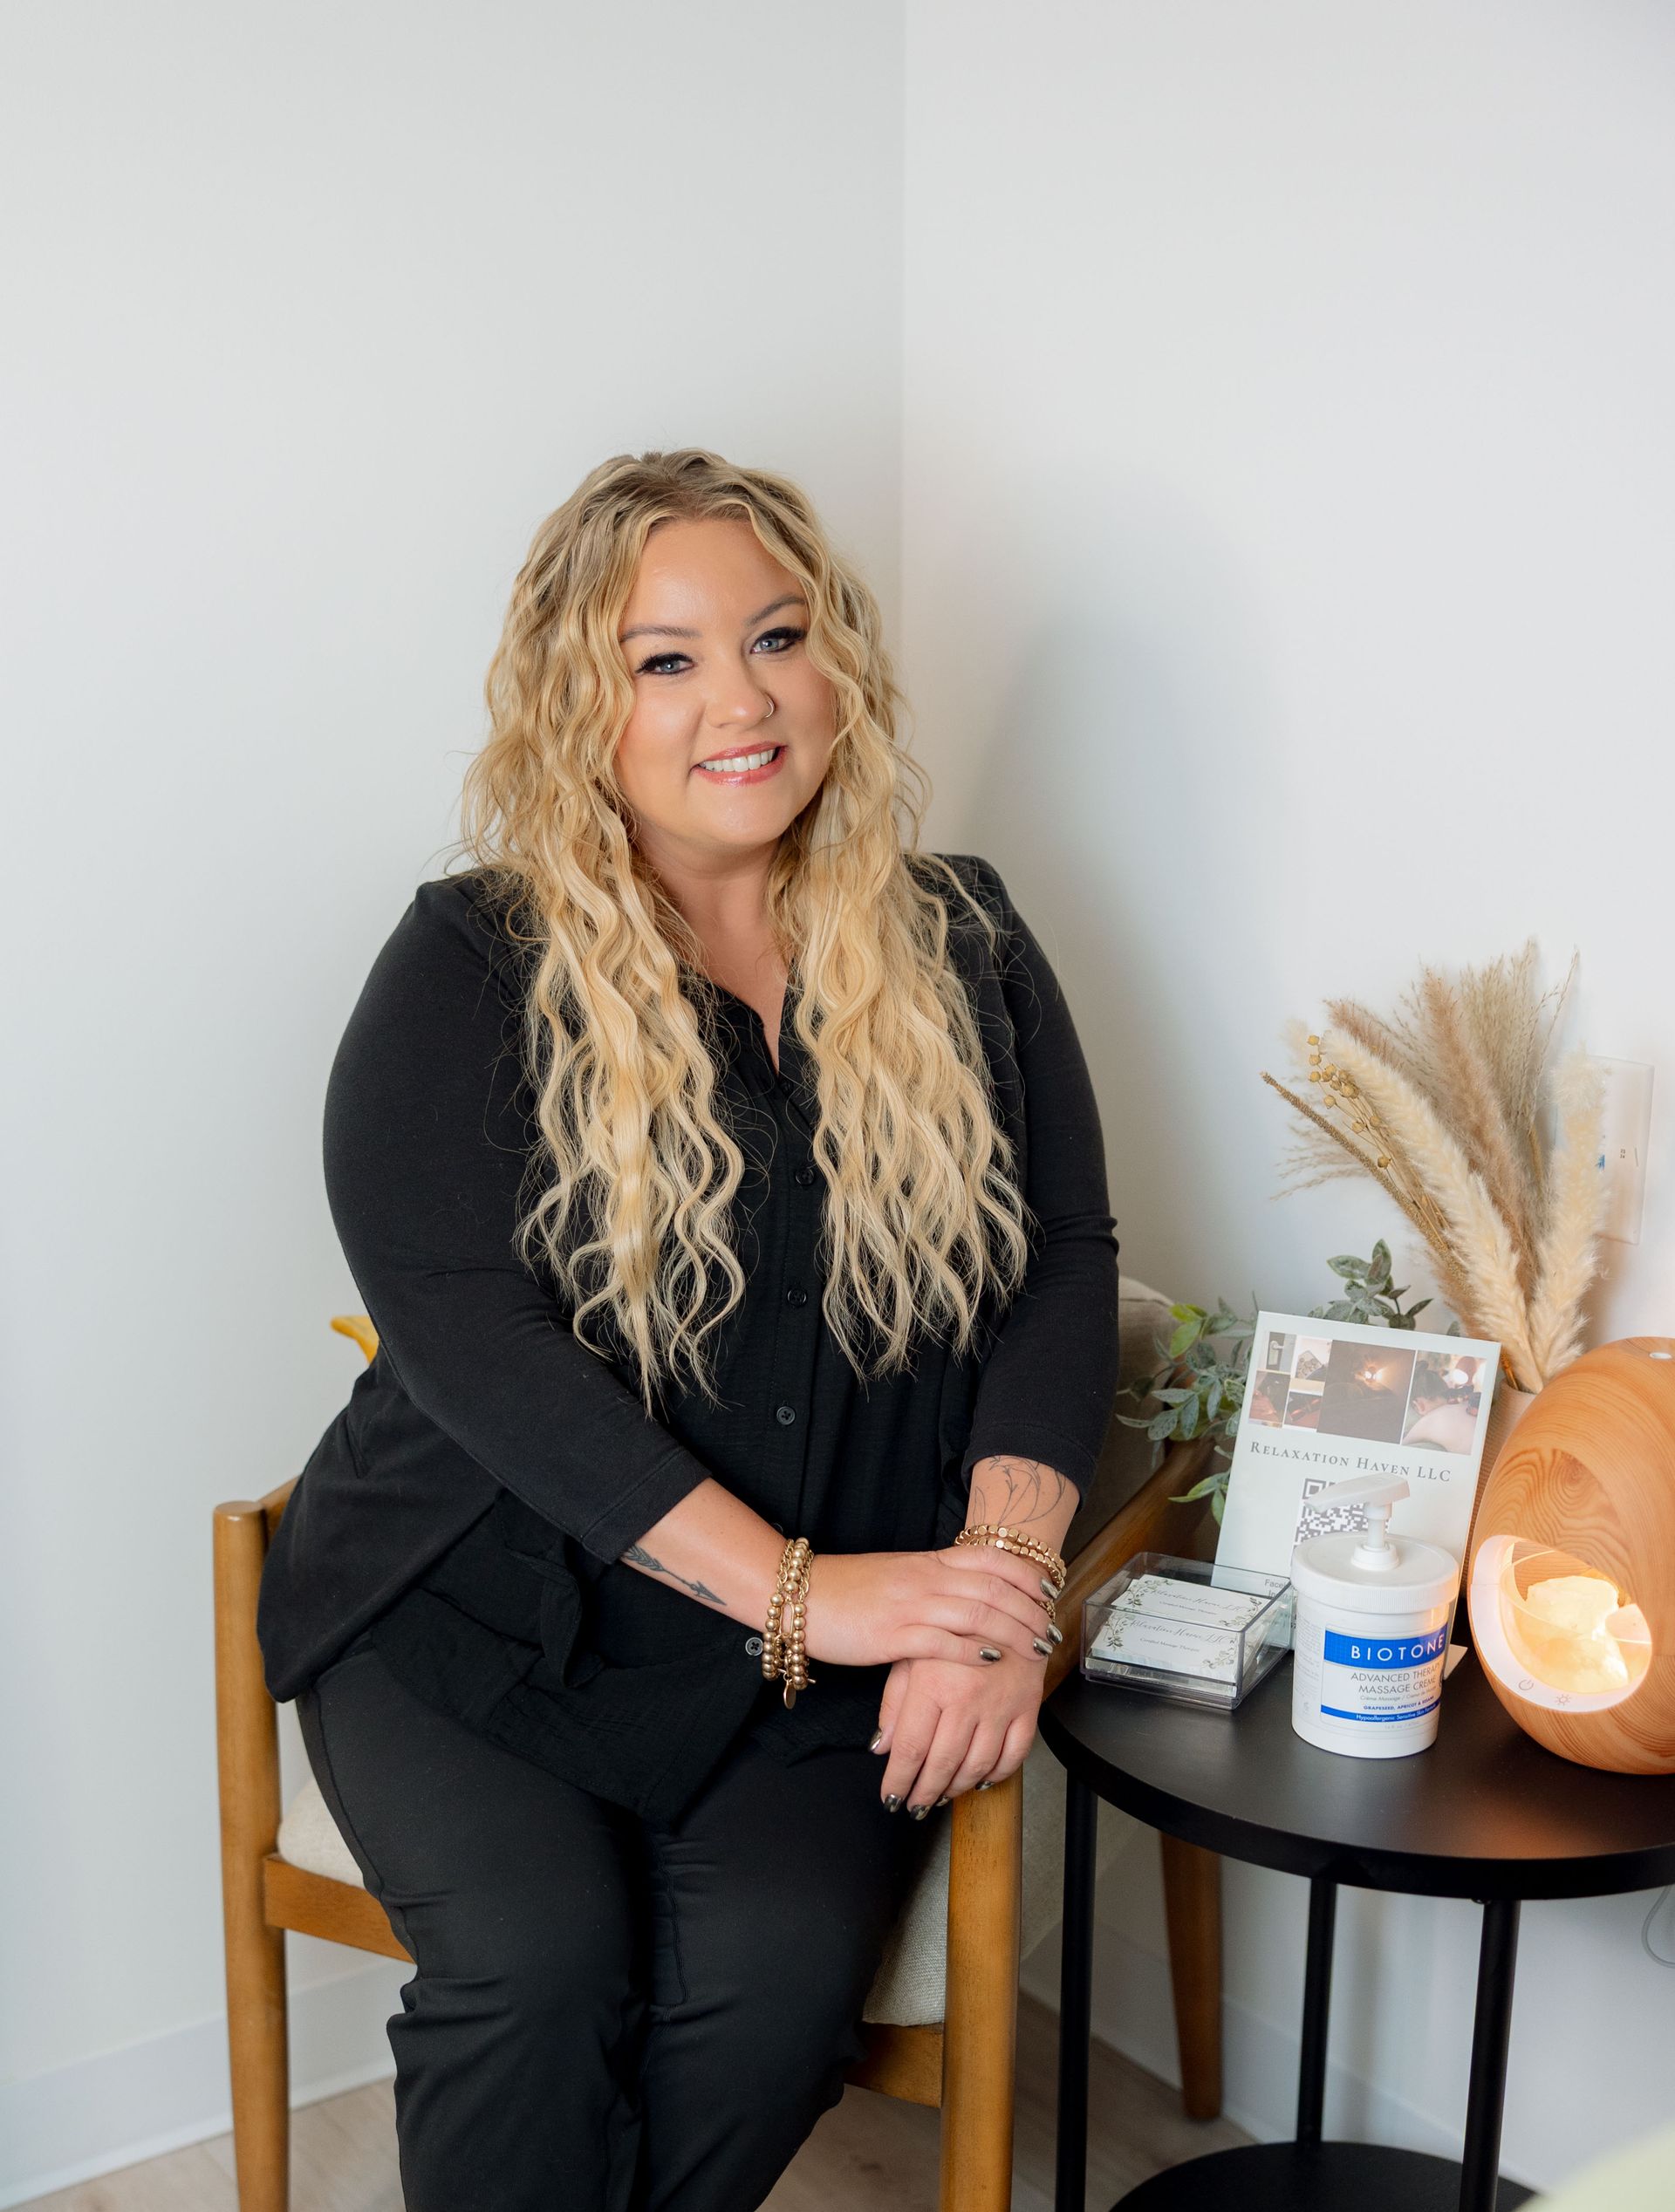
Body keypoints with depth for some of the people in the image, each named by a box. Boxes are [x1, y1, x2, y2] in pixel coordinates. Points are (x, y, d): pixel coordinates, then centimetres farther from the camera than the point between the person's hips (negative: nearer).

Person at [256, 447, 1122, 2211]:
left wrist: (1000, 1576, -15)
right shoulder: (471, 968, -3)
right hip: (481, 1612, -1)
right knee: (539, 1955, -26)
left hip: (819, 1663, 2)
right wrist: (797, 1590, -20)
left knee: (779, 1971, -23)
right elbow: (463, 1327, -14)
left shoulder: (962, 951, 7)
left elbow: (1061, 1262, 2)